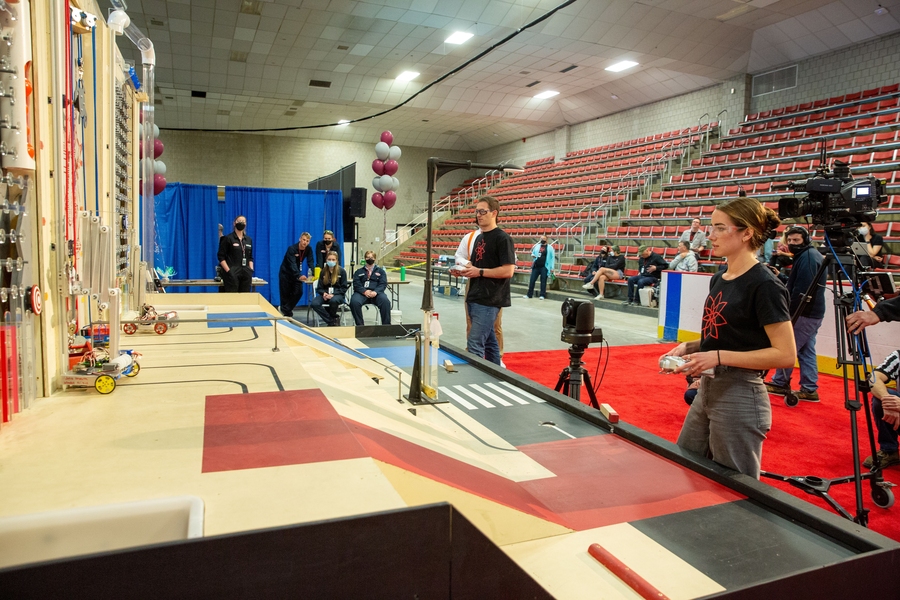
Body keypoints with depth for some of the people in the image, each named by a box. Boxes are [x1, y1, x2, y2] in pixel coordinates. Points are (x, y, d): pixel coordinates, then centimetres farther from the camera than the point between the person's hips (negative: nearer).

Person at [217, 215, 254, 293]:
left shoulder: (249, 240, 14)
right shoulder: (228, 238, -2)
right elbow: (221, 256, -5)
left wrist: (251, 271, 5)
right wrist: (228, 271, -13)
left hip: (246, 273, 5)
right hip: (232, 273, -5)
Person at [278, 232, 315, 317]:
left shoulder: (309, 249, -11)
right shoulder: (292, 249, -26)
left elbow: (311, 262, -19)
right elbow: (292, 264, -37)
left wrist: (312, 274, -38)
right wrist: (299, 276, -52)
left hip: (296, 273, 5)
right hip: (285, 273, -5)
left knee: (298, 292, -7)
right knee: (285, 294, 0)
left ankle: (285, 310, 7)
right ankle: (287, 313, 17)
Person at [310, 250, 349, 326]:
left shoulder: (341, 271, 0)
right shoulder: (323, 271, 8)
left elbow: (344, 288, -2)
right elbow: (319, 288, 10)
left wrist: (333, 294, -17)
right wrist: (324, 293, -13)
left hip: (337, 295, -3)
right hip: (325, 294, 3)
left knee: (333, 300, -40)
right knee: (314, 303, -28)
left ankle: (332, 318, -9)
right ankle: (332, 320, -15)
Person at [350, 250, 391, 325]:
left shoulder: (380, 271, 21)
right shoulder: (359, 271, 23)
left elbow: (383, 284, 6)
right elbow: (356, 284, 7)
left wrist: (375, 292, -16)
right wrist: (364, 291, -15)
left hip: (376, 293, 0)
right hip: (362, 293, 0)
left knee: (385, 301, -33)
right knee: (354, 301, -33)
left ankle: (386, 325, -25)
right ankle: (360, 325, -22)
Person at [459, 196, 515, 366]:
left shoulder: (503, 238, -11)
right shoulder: (479, 238, 16)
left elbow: (508, 271, -18)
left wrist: (480, 272, -17)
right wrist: (465, 270, 3)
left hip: (489, 300, -9)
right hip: (474, 298, 9)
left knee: (474, 344, -11)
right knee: (488, 341, 15)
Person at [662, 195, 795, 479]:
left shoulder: (764, 284, -16)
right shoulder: (718, 279, 9)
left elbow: (785, 354, -19)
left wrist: (720, 357, -24)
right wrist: (689, 347, 3)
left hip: (740, 399, -9)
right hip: (706, 392, 9)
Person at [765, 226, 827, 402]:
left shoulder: (807, 257, -16)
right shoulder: (811, 255, 16)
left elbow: (801, 291, -22)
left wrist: (790, 314, -18)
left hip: (804, 313, -10)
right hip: (812, 312, 10)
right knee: (807, 351, 10)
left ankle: (780, 383, 9)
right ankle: (809, 389, 11)